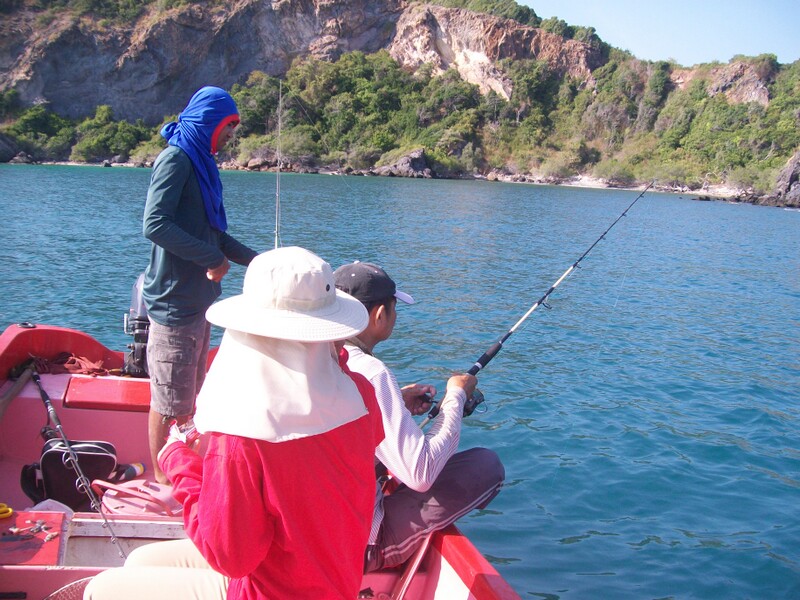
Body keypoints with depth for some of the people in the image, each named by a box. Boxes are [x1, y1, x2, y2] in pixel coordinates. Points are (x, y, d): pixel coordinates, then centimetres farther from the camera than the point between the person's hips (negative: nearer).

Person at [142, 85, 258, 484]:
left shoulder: (200, 163, 16)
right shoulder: (176, 159, -12)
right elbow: (155, 224, -24)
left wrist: (255, 260, 16)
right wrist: (212, 257, -19)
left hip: (197, 299, 9)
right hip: (175, 300, -9)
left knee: (190, 398, 17)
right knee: (170, 401, 1)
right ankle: (162, 480, 14)